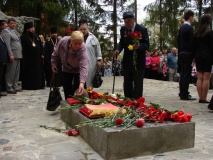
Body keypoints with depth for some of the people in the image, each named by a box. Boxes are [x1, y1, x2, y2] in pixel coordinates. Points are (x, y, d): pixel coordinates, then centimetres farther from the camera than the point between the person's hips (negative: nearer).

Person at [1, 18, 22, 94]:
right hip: (12, 56, -9)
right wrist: (10, 55, -21)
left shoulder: (14, 31, 22)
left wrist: (20, 54, 15)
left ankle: (15, 86, 21)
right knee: (11, 72, -5)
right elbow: (7, 44, -15)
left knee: (17, 72, 13)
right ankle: (9, 88, 1)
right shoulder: (6, 31, -6)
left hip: (18, 55, 9)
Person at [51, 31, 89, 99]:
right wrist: (53, 64, 2)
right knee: (67, 93, 7)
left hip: (78, 70, -3)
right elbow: (56, 54, -6)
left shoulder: (83, 48, -37)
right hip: (66, 69, 3)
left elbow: (84, 66, -46)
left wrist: (82, 82, -56)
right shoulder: (63, 42, -28)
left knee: (78, 92, -3)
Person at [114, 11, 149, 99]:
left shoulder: (142, 29, -11)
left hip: (138, 61, -4)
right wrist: (119, 49, -7)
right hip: (127, 61, 5)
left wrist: (139, 46, -33)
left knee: (137, 84, -2)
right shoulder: (123, 29, 3)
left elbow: (147, 45, -12)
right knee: (127, 84, 11)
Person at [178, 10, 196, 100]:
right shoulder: (190, 28, -12)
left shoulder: (181, 28, 13)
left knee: (182, 73, 12)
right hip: (188, 54, -8)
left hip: (181, 53, 9)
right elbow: (192, 42, -16)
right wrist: (194, 54, -10)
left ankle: (182, 93, 20)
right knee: (186, 74, -6)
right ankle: (185, 95, -4)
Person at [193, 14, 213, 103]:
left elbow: (194, 46, 10)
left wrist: (195, 57, 14)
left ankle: (200, 98, 8)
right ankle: (204, 98, -2)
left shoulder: (196, 33, 10)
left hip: (198, 57, 6)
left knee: (199, 78, 7)